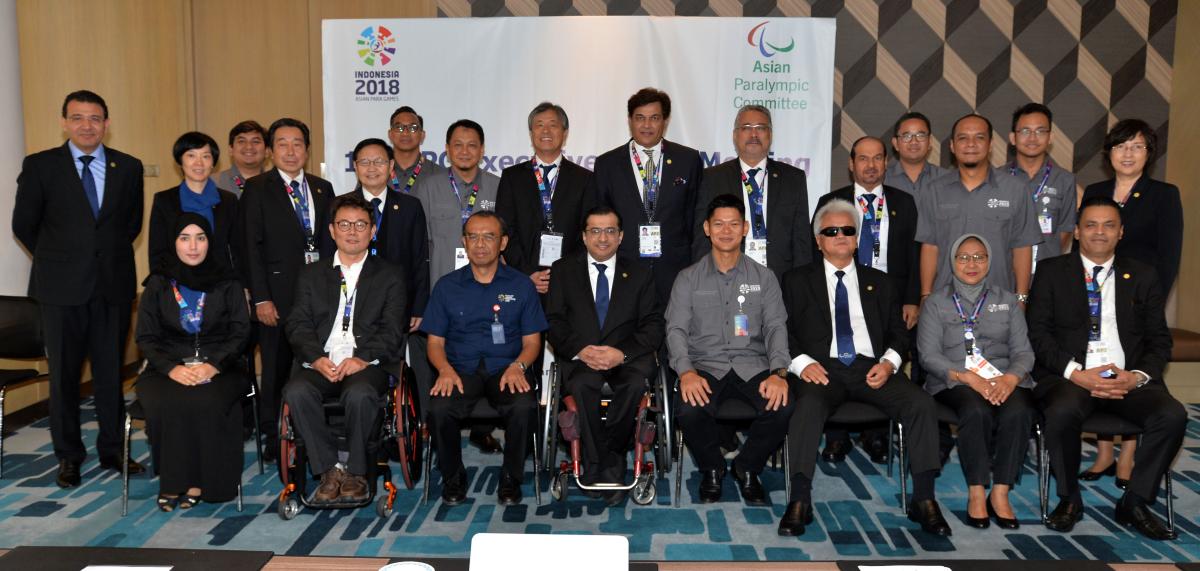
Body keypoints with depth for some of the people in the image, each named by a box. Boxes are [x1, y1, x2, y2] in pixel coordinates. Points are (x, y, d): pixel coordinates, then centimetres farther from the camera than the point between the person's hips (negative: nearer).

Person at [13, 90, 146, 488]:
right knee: (64, 375, 6)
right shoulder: (40, 166, 0)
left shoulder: (128, 167, 6)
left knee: (112, 372, 8)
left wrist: (109, 256, 11)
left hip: (113, 286, 2)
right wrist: (57, 260, 10)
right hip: (62, 288, -1)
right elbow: (24, 225, 5)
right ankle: (69, 457, 18)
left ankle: (112, 451, 19)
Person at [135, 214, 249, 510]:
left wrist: (213, 365, -14)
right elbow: (146, 336, 6)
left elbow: (240, 331, 3)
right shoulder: (158, 283, 11)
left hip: (218, 368, -1)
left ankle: (198, 481, -18)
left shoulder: (227, 282, 9)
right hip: (168, 368, 1)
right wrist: (171, 368, -13)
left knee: (208, 402, -33)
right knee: (164, 404, -32)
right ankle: (173, 481, -16)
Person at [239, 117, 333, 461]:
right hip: (278, 293, -3)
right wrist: (261, 298, -10)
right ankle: (274, 436, 17)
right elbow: (251, 248, -4)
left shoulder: (323, 189, 13)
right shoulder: (258, 189, 0)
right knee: (277, 368, 4)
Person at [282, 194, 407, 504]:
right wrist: (317, 359, -11)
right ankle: (329, 469, -14)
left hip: (367, 363, -2)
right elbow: (299, 324, 9)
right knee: (297, 391, -30)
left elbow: (392, 330, 3)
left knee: (359, 394, -35)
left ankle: (357, 472, -13)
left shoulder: (390, 275, 14)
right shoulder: (311, 274, 21)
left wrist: (363, 359, -15)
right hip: (320, 363, 2)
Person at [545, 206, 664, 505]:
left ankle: (597, 464, -15)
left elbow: (653, 326, 4)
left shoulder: (639, 273, 14)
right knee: (581, 385, -34)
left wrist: (622, 353, -15)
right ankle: (611, 468, -20)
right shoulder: (563, 270, 13)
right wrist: (581, 350, -16)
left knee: (635, 385, -33)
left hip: (627, 356, 0)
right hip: (579, 355, 0)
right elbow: (553, 323, 4)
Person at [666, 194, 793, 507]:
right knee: (689, 411, -33)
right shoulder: (688, 278, 9)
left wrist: (778, 372, -15)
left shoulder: (763, 277, 12)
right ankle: (712, 469, 1)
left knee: (782, 407, -29)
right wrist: (686, 372, -19)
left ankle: (746, 468, 1)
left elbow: (775, 327, 4)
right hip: (706, 366, -1)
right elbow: (676, 329, 0)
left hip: (753, 366, 1)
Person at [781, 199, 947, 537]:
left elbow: (898, 331, 18)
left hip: (871, 368, 3)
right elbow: (784, 331, 7)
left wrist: (889, 362, -4)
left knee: (922, 404, -24)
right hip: (823, 368, -2)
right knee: (809, 406, -35)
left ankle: (924, 500, -17)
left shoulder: (878, 281, 24)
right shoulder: (798, 281, 16)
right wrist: (802, 362, -12)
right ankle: (799, 502, -31)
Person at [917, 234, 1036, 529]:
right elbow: (929, 355, 0)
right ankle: (976, 493, -23)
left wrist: (1010, 378, -13)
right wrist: (968, 377, -16)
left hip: (1005, 380, 2)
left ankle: (1000, 493, -20)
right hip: (954, 381, -2)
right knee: (976, 411, -35)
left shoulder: (1007, 300, 19)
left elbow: (1023, 351, 10)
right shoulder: (936, 303, 11)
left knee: (1019, 412, -31)